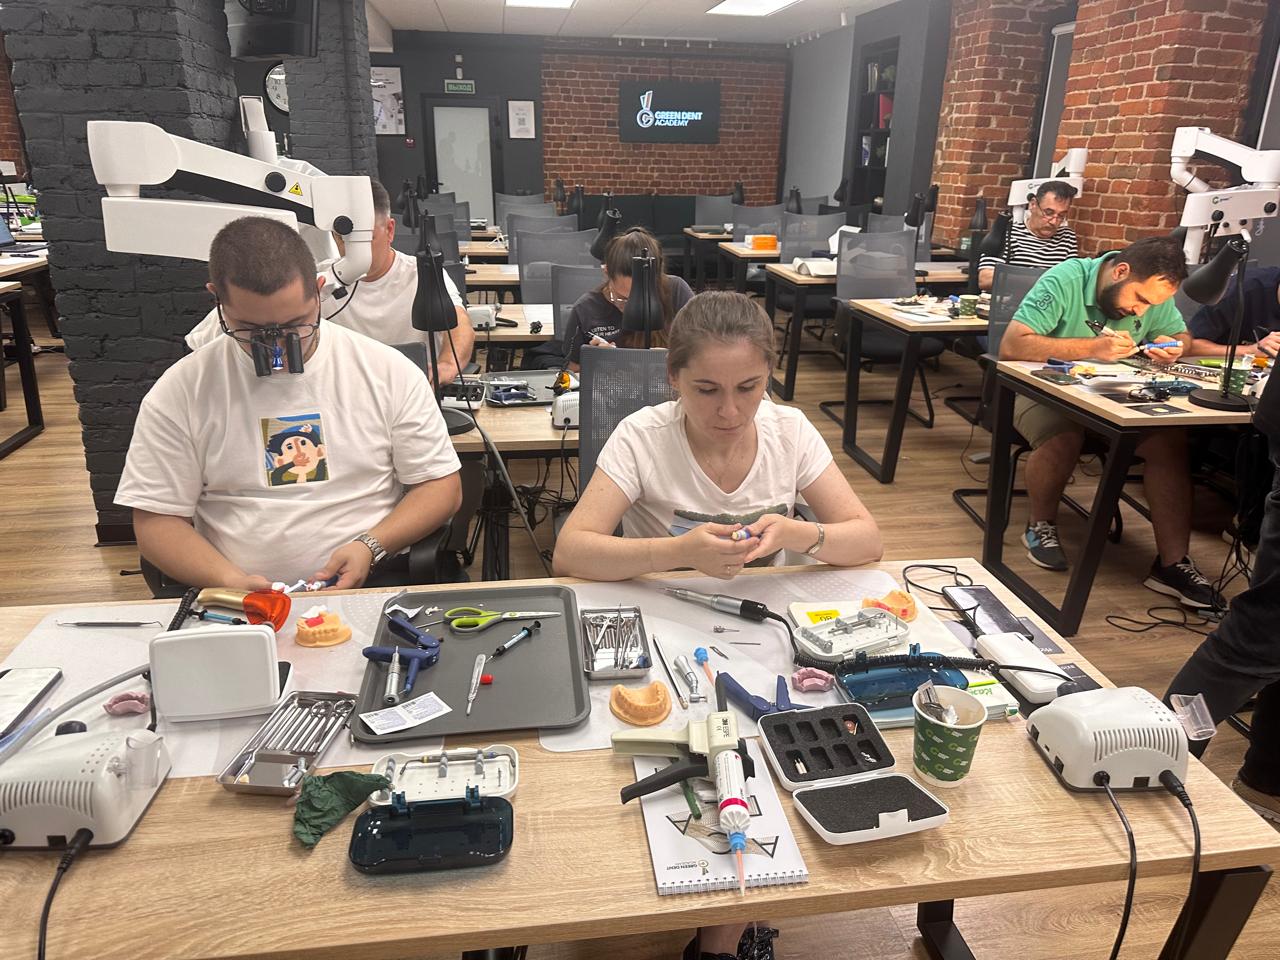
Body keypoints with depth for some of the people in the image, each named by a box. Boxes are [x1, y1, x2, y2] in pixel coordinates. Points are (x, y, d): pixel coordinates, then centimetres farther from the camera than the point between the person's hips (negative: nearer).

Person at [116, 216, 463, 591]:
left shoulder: (390, 371, 1)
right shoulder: (178, 392, 2)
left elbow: (441, 485, 4)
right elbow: (156, 519, 3)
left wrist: (371, 546, -12)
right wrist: (230, 581, -15)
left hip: (374, 585, 0)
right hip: (240, 604, 1)